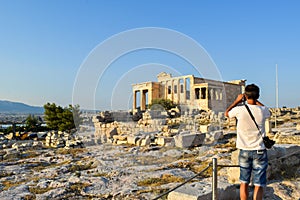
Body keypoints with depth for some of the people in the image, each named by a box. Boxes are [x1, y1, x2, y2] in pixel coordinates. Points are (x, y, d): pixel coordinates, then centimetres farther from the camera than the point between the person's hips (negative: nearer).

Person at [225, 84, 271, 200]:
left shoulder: (239, 110, -11)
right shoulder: (262, 110, -9)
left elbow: (227, 113, 12)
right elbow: (269, 113, 18)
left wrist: (237, 101, 16)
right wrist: (256, 101, 18)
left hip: (244, 151, 1)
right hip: (259, 151, 0)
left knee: (244, 182, 13)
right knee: (259, 185, 5)